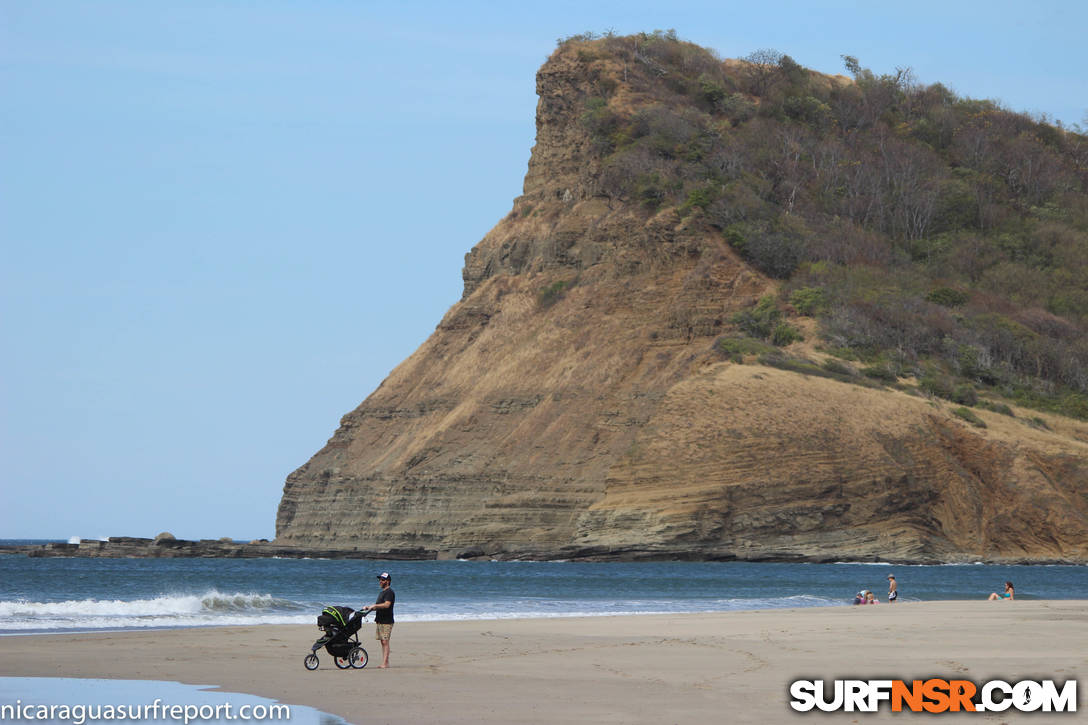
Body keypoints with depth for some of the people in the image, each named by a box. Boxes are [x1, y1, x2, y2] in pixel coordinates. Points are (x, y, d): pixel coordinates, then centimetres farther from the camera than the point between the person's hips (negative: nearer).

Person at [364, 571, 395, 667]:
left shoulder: (389, 592, -10)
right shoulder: (382, 592, 21)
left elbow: (387, 605, -23)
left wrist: (374, 606, -20)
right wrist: (369, 608, 10)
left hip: (386, 622, -10)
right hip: (379, 621, 10)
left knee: (385, 642, -12)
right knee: (382, 642, 8)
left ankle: (385, 663, -14)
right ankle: (385, 662, 9)